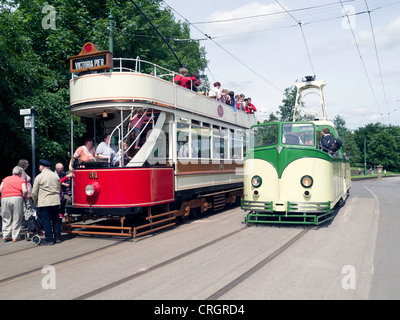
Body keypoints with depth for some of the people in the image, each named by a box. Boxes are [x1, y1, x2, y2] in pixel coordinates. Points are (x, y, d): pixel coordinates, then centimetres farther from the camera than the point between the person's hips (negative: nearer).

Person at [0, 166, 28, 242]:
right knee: (17, 219, 3)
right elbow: (25, 191, -5)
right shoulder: (21, 180, 9)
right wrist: (24, 196, 13)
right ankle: (16, 237, 5)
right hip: (17, 198, -3)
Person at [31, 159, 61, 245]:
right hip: (55, 202, 5)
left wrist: (35, 202, 11)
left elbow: (34, 193, -3)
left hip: (44, 202, -4)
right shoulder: (56, 175, 6)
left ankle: (49, 239, 2)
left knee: (46, 221, 1)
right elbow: (59, 189, 14)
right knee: (56, 219, 12)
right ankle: (57, 237, 16)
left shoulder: (39, 177, -7)